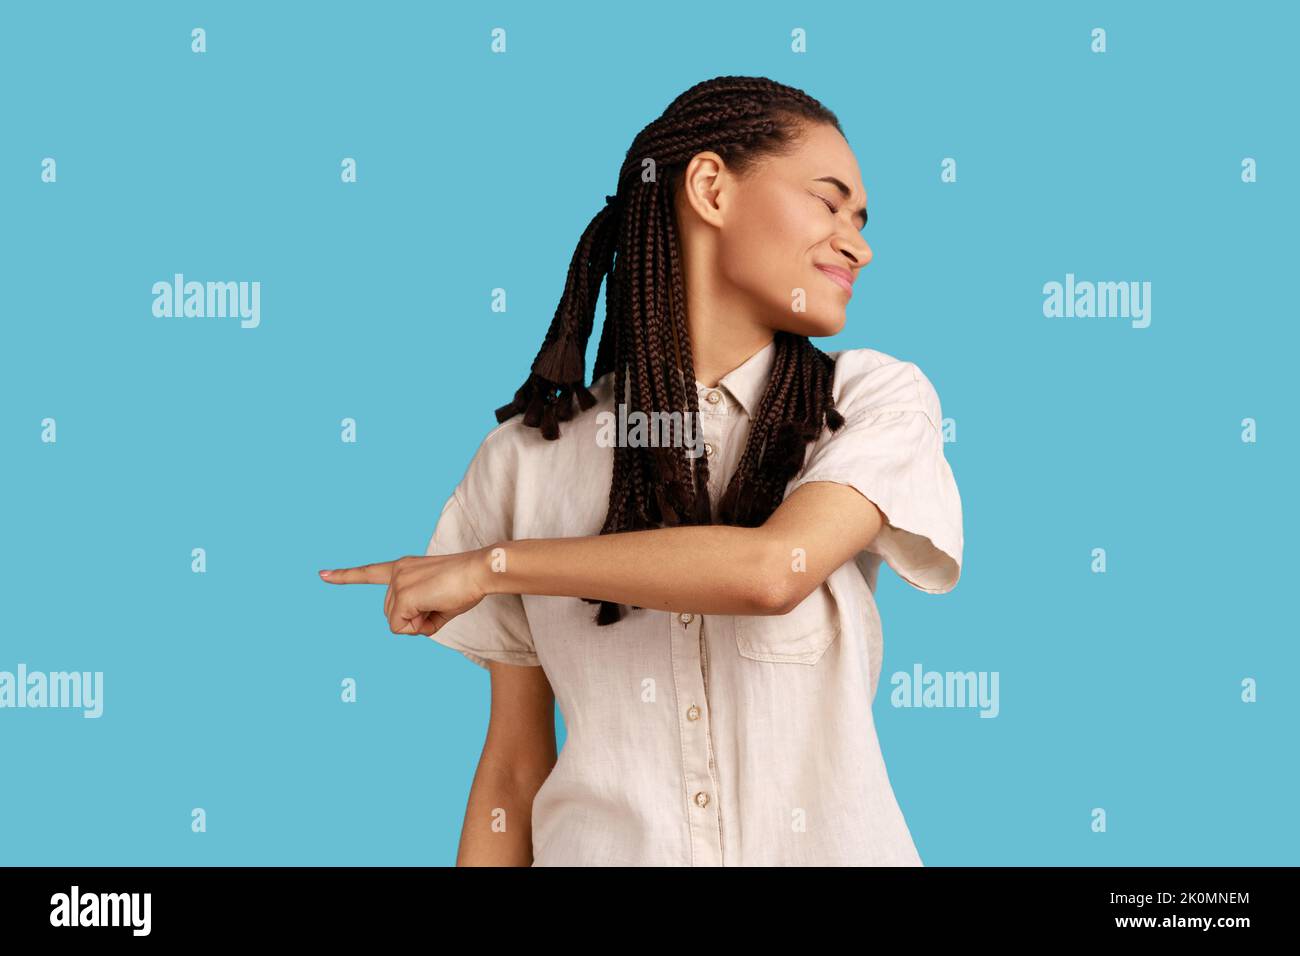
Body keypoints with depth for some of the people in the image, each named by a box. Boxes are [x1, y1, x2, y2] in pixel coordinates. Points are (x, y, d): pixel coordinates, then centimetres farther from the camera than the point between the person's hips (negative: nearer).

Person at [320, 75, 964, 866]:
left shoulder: (878, 399, -4)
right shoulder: (531, 454, -4)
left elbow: (772, 568, -21)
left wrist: (492, 565, -14)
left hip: (828, 840, 1)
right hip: (601, 841, 0)